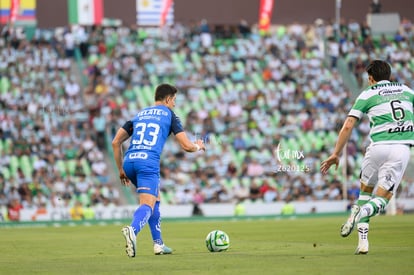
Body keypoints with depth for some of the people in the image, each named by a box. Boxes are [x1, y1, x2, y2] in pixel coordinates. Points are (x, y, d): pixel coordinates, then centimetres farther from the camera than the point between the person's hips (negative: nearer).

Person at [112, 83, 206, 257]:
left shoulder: (139, 115, 26)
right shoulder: (169, 115, 11)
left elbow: (116, 142, 20)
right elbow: (187, 146, 5)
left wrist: (121, 169, 26)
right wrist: (198, 146, 29)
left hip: (129, 160, 6)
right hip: (148, 162, -6)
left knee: (155, 199, 25)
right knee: (147, 205, -14)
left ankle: (158, 243, 22)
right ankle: (132, 230, -46)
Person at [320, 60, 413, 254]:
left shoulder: (367, 94, 10)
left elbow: (348, 126, 3)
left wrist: (336, 154, 8)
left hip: (378, 146, -1)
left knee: (366, 189, 20)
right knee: (382, 199, 7)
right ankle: (362, 213, -27)